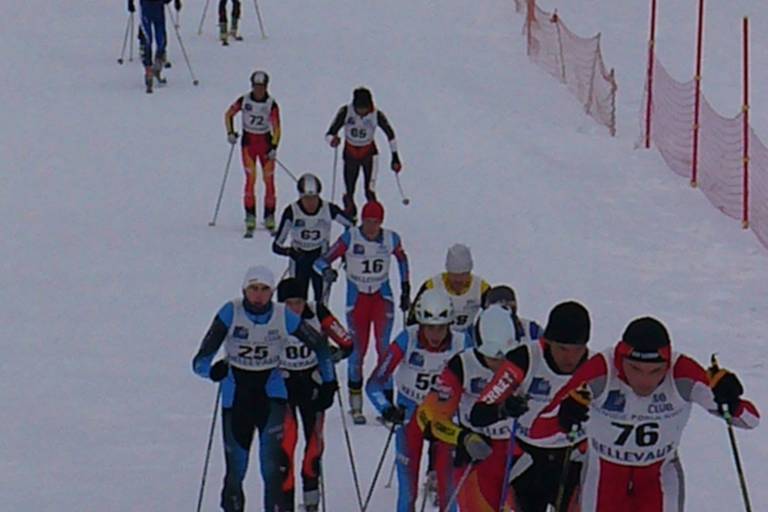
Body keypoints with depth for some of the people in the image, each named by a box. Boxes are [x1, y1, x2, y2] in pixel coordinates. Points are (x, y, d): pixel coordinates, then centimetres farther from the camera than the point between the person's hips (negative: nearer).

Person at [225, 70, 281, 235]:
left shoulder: (271, 104, -9)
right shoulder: (244, 101, -6)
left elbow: (276, 128, -6)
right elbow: (228, 115, 7)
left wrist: (274, 147, -15)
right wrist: (230, 132, -5)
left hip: (265, 143, 0)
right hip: (249, 142, 0)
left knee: (269, 179, 0)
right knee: (250, 178, -9)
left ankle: (269, 217, 12)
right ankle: (250, 218, -9)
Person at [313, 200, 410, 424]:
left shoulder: (391, 239, -6)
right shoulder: (350, 238, -14)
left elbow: (402, 260, 14)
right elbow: (321, 261, -14)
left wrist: (405, 290, 14)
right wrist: (327, 271, -37)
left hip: (382, 297, 1)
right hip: (357, 298, -1)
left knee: (384, 348, -8)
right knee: (357, 349, 0)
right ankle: (356, 405, 14)